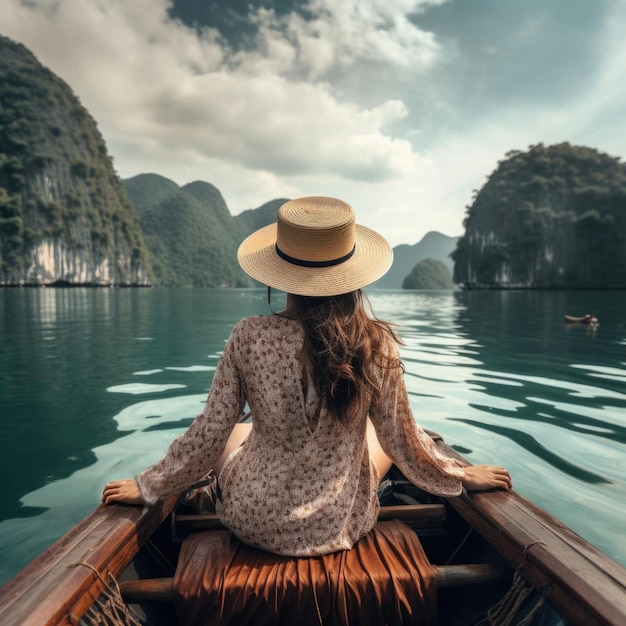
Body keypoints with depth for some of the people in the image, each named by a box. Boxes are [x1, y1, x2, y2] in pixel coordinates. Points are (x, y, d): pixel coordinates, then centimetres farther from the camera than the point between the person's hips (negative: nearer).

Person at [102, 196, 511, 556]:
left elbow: (208, 435, -12)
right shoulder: (376, 345, -21)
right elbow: (402, 440, -9)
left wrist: (147, 487, 7)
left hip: (253, 523, 1)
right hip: (339, 526, 0)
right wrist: (462, 477, 11)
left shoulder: (249, 338, -22)